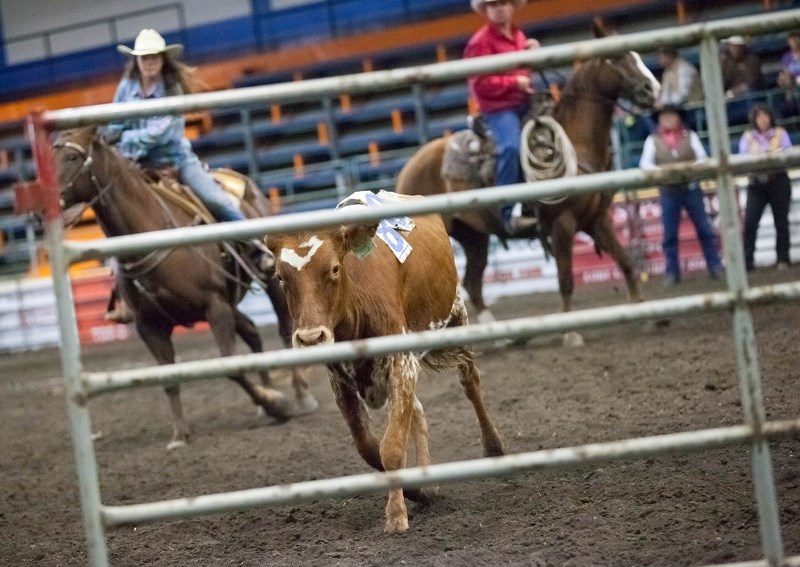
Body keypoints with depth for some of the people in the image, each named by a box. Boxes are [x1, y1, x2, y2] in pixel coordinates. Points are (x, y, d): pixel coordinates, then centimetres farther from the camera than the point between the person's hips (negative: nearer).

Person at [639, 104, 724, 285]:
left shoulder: (690, 136, 5)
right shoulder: (653, 140, 3)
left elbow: (702, 158, -3)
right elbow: (645, 163, -7)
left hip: (691, 189, 0)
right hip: (668, 193, 0)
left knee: (704, 229, 2)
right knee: (669, 235, 2)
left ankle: (715, 267, 10)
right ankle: (672, 273, 8)